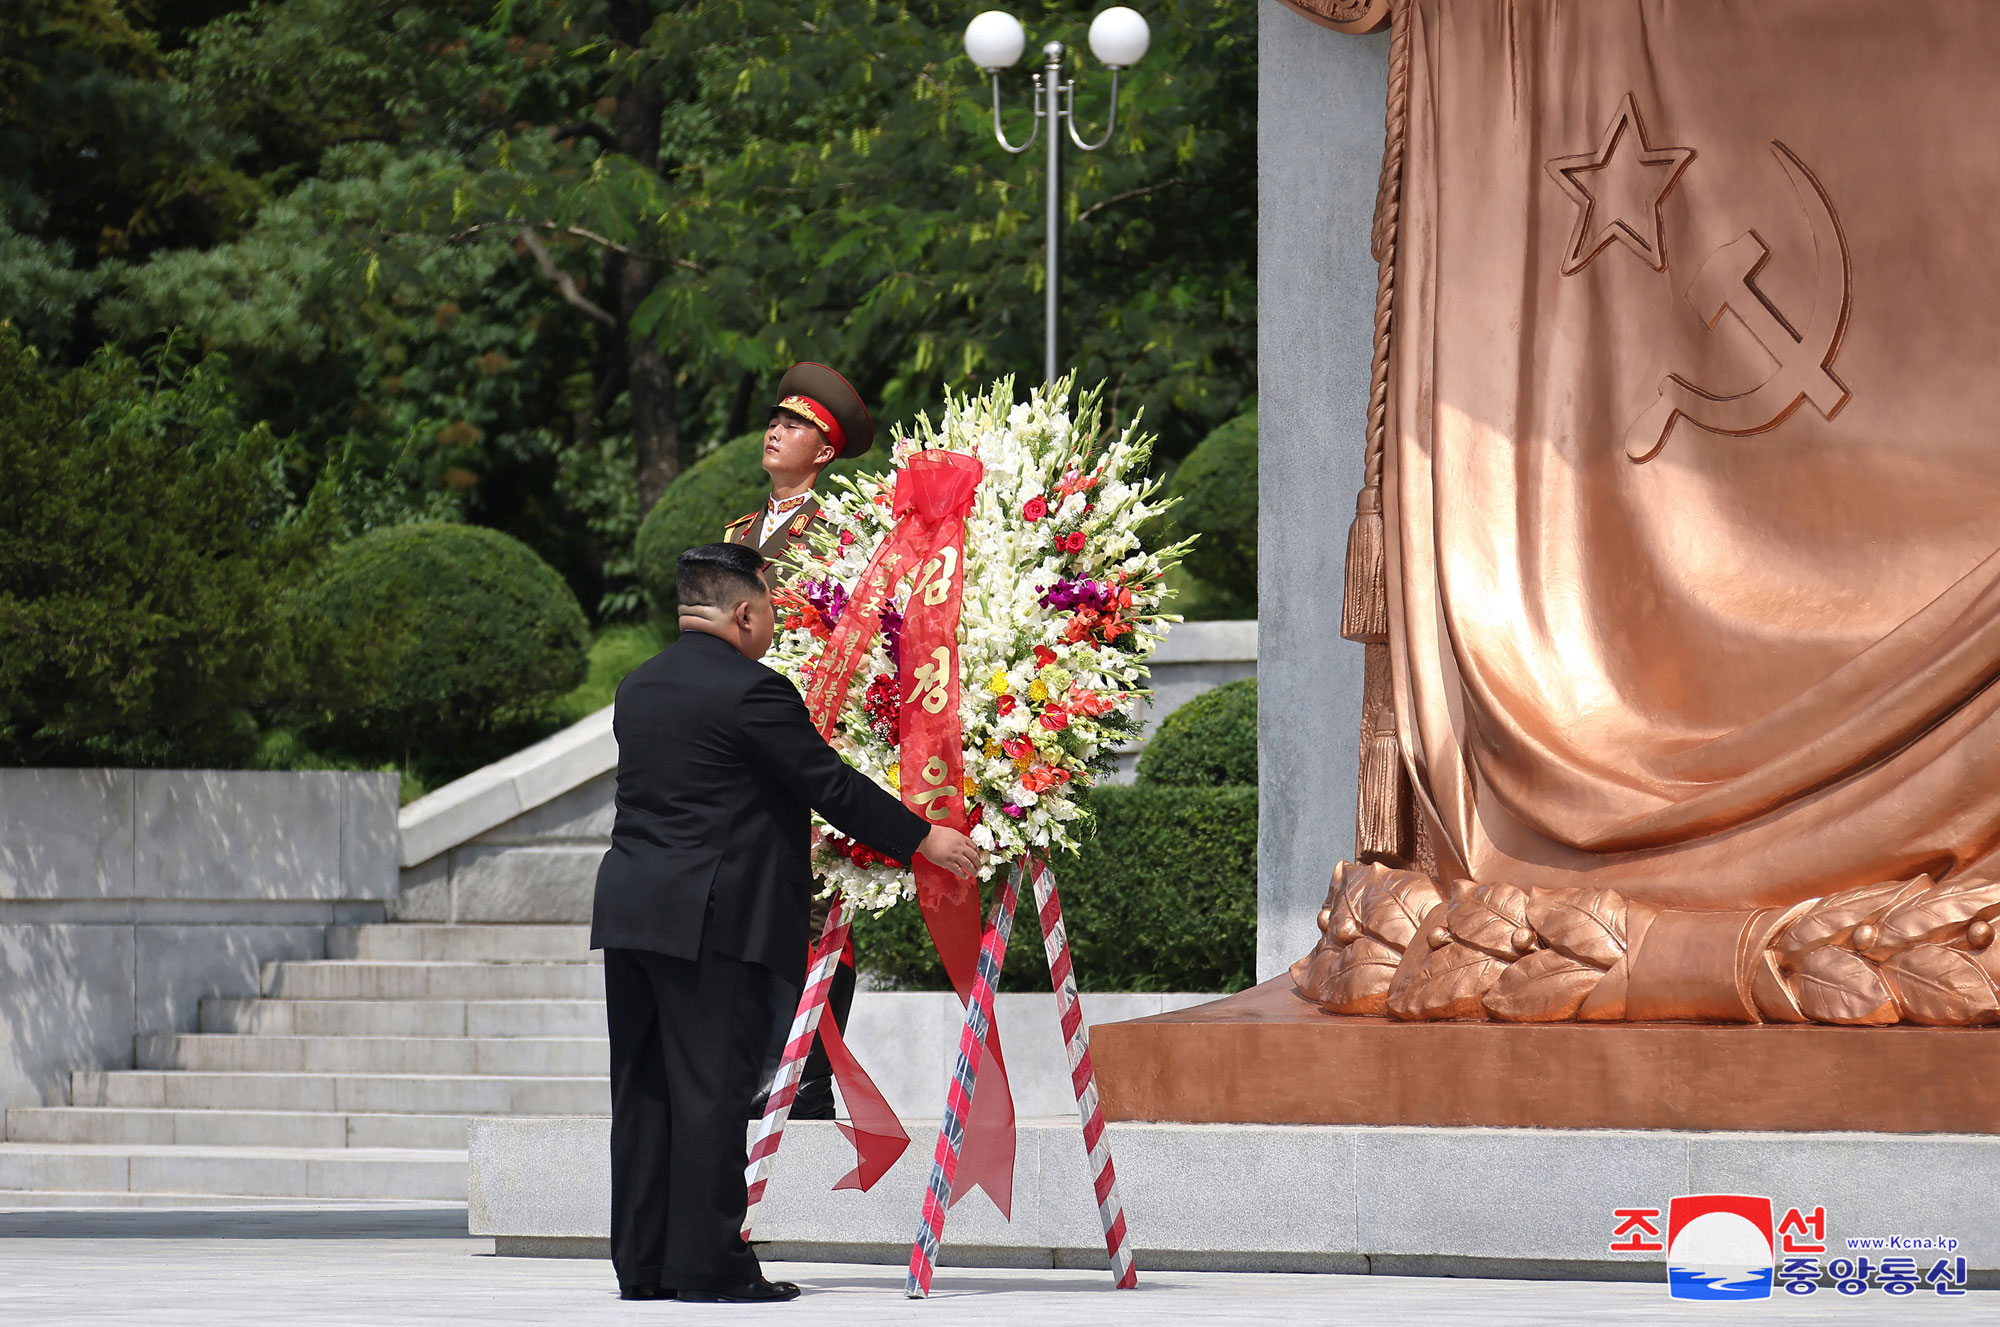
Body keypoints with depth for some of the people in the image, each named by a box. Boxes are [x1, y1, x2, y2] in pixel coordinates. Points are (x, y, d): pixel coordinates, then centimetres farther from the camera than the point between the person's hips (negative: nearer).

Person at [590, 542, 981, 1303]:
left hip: (630, 913, 8)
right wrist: (924, 839, -1)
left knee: (643, 1090, 9)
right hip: (711, 919, -8)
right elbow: (830, 785, -10)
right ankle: (706, 1263, -5)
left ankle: (642, 1262, 10)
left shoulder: (638, 689, 15)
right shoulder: (749, 691, -11)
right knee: (711, 1088, -5)